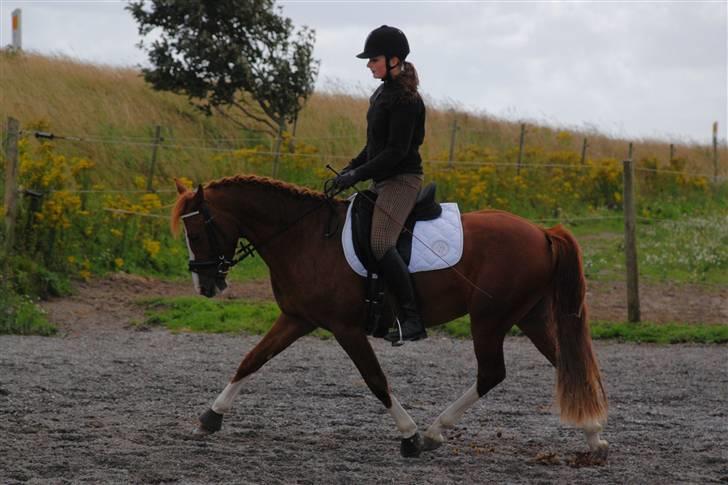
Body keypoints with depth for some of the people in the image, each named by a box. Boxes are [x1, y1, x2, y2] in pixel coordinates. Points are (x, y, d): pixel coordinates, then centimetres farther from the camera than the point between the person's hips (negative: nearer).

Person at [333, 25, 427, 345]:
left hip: (402, 179, -11)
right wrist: (350, 169, 10)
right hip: (383, 181, 11)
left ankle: (412, 320, -25)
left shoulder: (405, 100, -15)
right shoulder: (383, 94, 15)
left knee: (380, 244, -24)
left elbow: (397, 150, -21)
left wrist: (358, 175, -20)